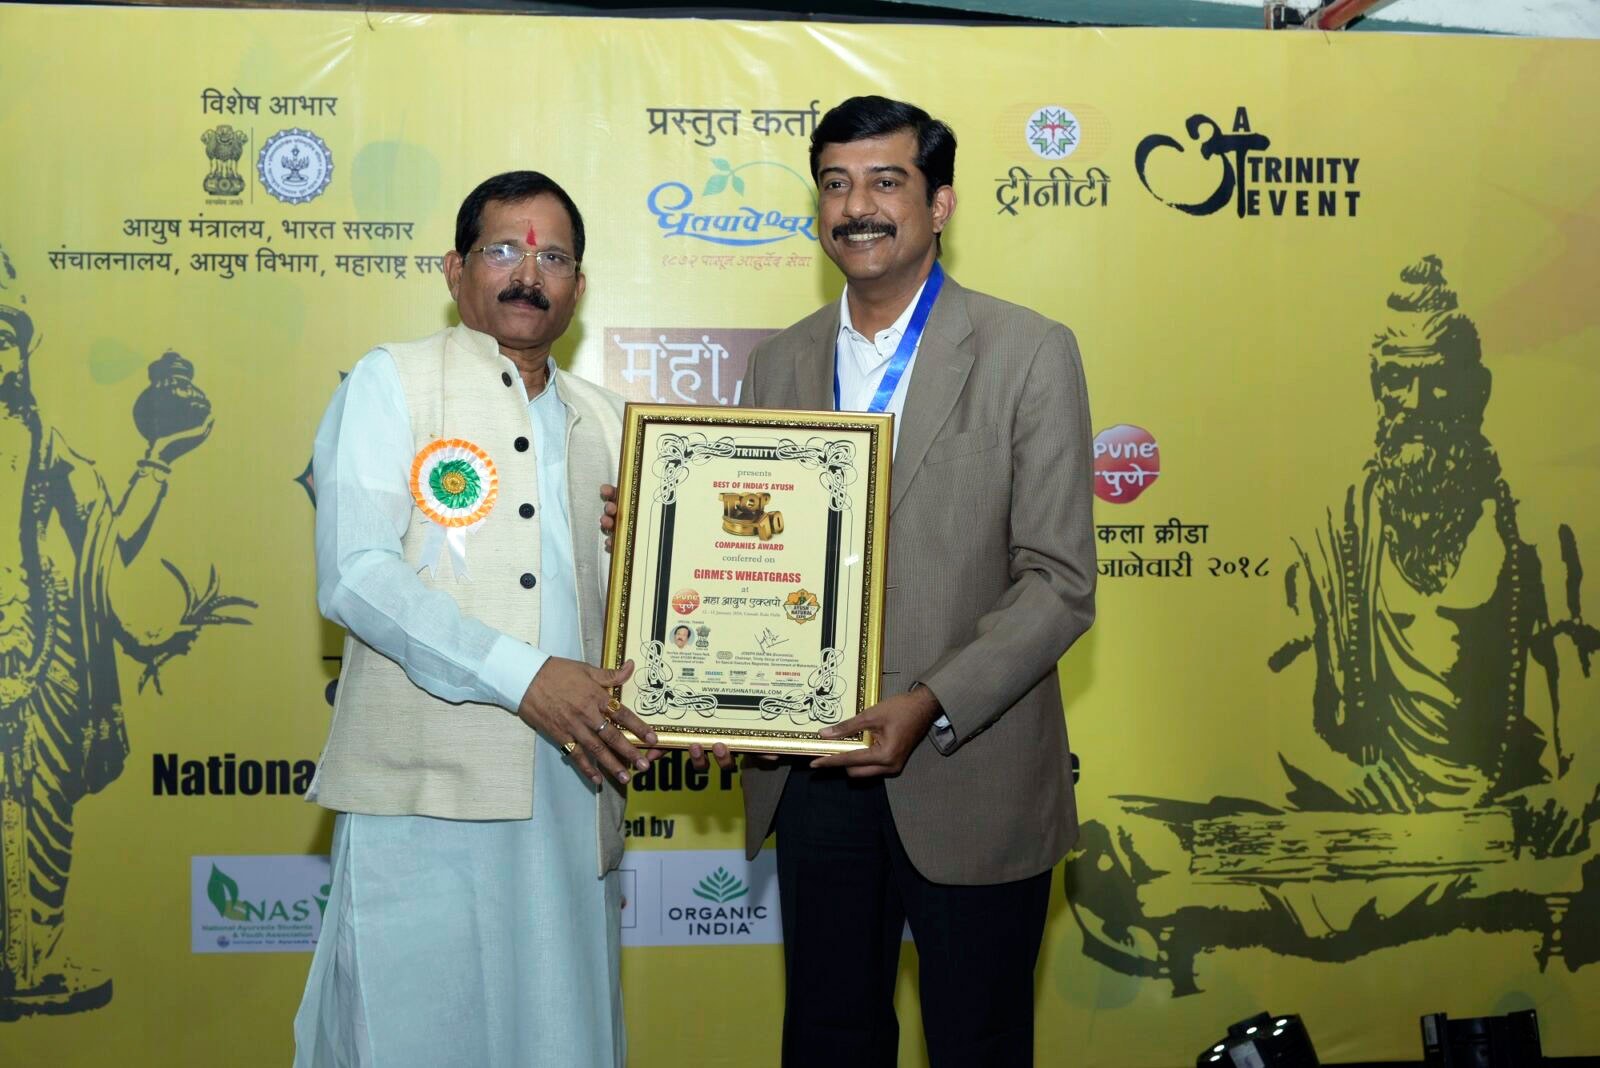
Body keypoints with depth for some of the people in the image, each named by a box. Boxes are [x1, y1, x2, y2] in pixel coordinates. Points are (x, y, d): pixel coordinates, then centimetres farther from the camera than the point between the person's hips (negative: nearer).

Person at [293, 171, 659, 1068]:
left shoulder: (605, 421, 17)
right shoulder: (392, 383, 2)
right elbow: (355, 576, -10)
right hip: (427, 788, -4)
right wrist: (522, 677, -18)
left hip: (572, 787, 5)